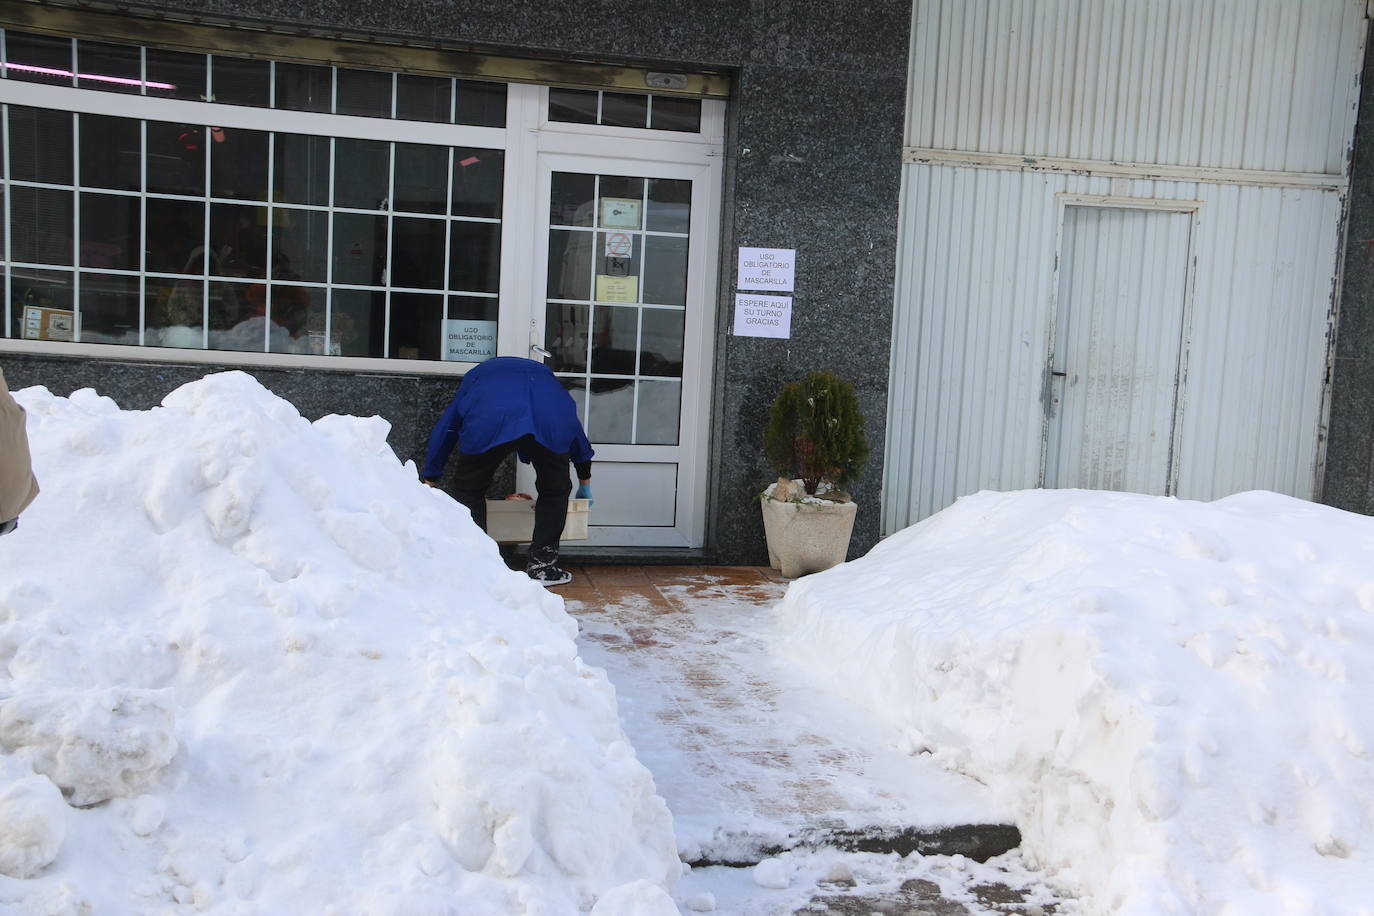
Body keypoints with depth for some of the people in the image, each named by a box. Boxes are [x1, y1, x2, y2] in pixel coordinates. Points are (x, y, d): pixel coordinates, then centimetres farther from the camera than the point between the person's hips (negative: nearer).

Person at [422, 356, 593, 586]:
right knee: (554, 490, 23)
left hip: (489, 421, -1)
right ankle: (542, 564, 22)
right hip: (550, 420, 2)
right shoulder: (544, 373, 46)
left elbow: (444, 429, 41)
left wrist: (428, 482, 48)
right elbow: (576, 431, 50)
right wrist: (585, 484, 59)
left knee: (469, 490, 19)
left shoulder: (475, 376, 42)